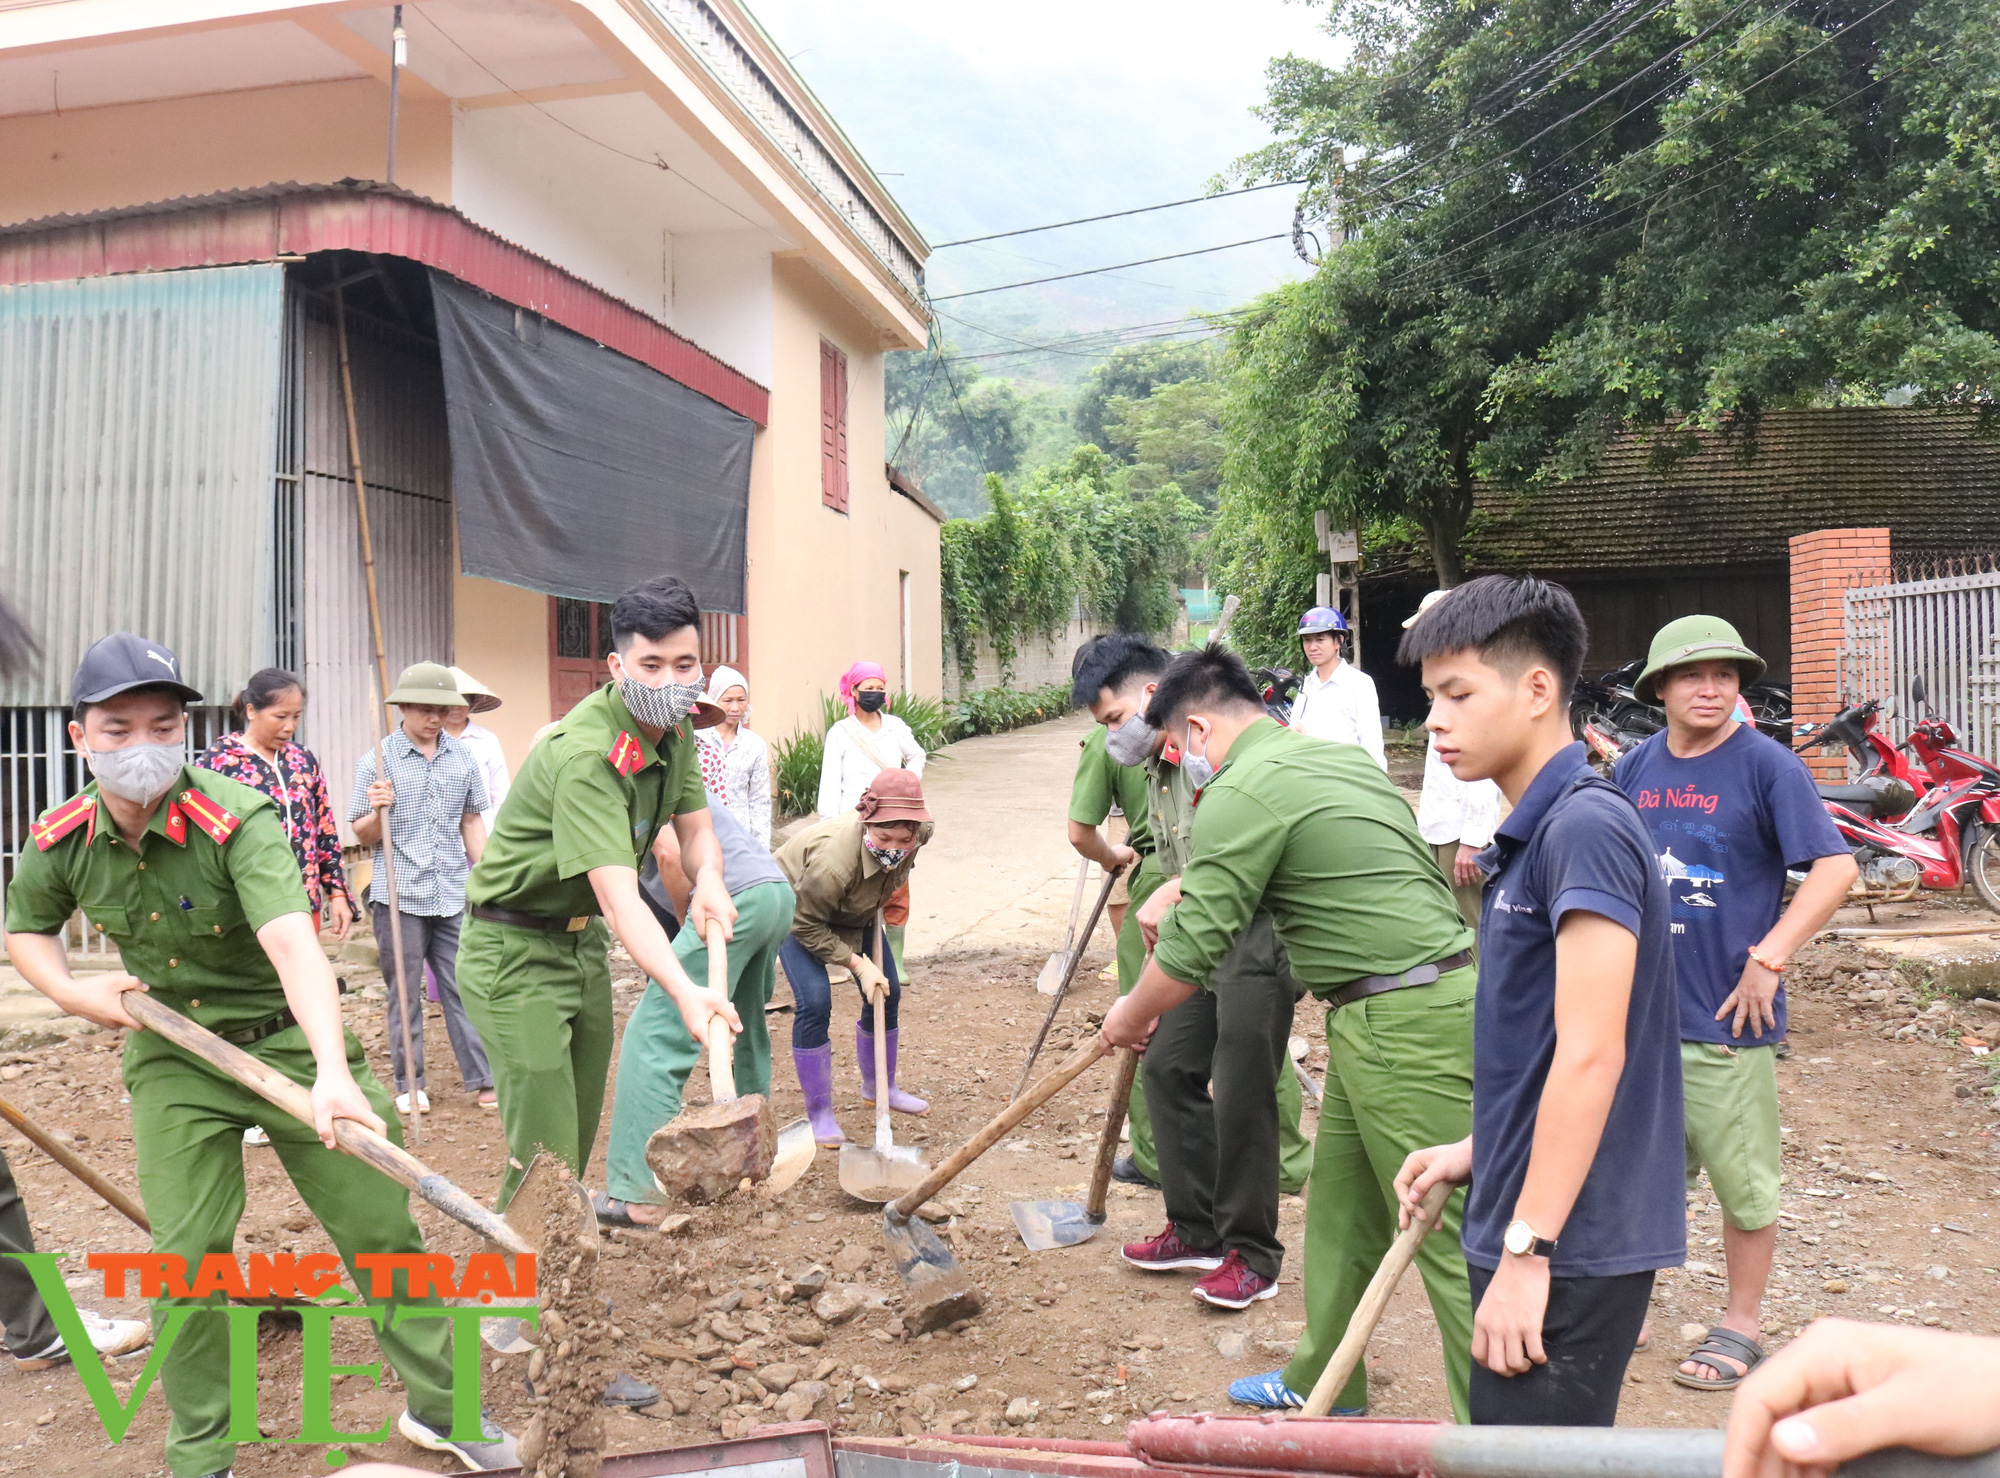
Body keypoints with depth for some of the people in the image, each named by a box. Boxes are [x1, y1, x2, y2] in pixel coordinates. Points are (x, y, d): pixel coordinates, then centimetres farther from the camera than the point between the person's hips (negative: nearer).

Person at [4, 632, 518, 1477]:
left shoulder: (235, 819, -25)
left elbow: (292, 943, -40)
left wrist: (333, 1072, -54)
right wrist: (72, 993, -7)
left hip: (287, 1038, -3)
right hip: (170, 1056, 3)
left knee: (381, 1226, 2)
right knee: (185, 1256, 3)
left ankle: (439, 1405, 22)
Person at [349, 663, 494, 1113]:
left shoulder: (463, 759, 7)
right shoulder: (377, 761, 0)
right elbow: (363, 836, 3)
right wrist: (378, 811, -17)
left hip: (454, 895, 2)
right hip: (399, 896, -1)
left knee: (465, 989, 1)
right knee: (404, 995, 8)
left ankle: (483, 1080, 7)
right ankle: (410, 1083, 19)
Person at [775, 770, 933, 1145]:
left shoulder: (920, 832, -28)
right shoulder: (832, 862, -46)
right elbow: (806, 926, -28)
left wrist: (889, 891, -2)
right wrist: (857, 963, -27)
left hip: (854, 909, 6)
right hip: (797, 906, -6)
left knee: (886, 991, 7)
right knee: (814, 1002, -18)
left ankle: (878, 1088, 31)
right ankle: (819, 1114, -2)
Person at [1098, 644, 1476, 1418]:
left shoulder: (1242, 793, -14)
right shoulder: (1342, 756, 15)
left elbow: (1191, 949, -13)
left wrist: (1130, 1017, 6)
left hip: (1404, 1026, -10)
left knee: (1447, 1239, -2)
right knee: (1339, 1209, 19)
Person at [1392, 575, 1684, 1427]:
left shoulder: (1585, 827, -18)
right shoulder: (1528, 835, 11)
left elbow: (1591, 1055, -23)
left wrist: (1527, 1250, -21)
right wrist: (1480, 1151, 15)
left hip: (1568, 1246, -9)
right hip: (1525, 1226, 9)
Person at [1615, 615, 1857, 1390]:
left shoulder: (1767, 764, -9)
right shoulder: (1635, 768, 5)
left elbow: (1836, 867, -16)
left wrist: (1768, 958, -20)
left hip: (1727, 1015, -5)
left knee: (1744, 1182, 9)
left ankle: (1741, 1326, 27)